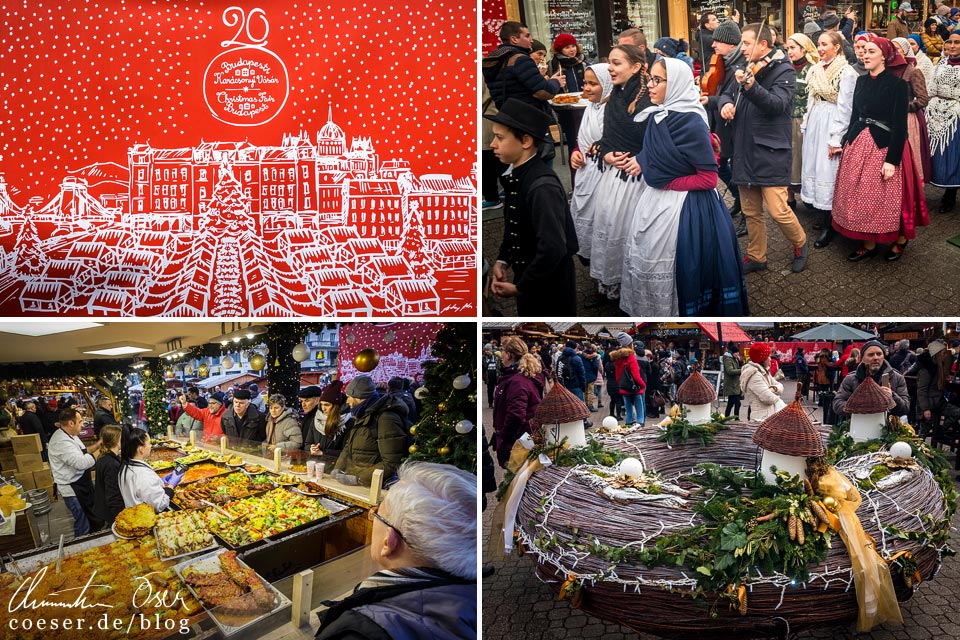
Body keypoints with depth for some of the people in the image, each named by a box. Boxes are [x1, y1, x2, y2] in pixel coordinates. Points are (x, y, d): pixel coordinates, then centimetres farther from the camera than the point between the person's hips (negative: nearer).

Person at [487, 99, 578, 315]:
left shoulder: (542, 186, -27)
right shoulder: (515, 176, -1)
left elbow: (553, 249, -32)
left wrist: (520, 287, -22)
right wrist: (502, 261, -2)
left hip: (549, 284, -8)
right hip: (528, 274, 8)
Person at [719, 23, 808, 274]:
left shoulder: (784, 70, -8)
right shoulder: (748, 69, 12)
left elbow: (777, 103, -23)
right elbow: (729, 94, 19)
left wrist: (751, 87, -41)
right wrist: (726, 103, -6)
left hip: (771, 152, -6)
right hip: (745, 150, 6)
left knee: (778, 210, -8)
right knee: (751, 212, 13)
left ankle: (800, 244, 18)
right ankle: (756, 257, 26)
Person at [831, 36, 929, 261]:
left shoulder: (897, 84, -11)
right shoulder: (861, 81, 7)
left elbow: (899, 124, -14)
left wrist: (892, 159, -19)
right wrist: (845, 142, 15)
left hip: (884, 145, -6)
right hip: (858, 143, 6)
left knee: (885, 197, 1)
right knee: (861, 196, 8)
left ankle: (900, 239, 22)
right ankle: (869, 244, 18)